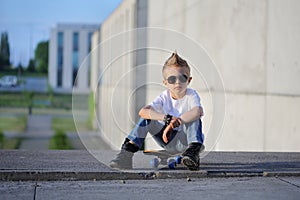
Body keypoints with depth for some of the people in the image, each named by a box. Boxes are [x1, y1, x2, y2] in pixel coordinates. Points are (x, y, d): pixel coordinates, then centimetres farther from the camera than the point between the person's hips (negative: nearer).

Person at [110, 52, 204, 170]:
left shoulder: (191, 95, -12)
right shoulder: (165, 97, -5)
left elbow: (197, 111, -37)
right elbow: (142, 111, -22)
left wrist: (174, 123, -40)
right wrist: (167, 118, -36)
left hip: (185, 140, -3)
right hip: (168, 140, 3)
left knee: (193, 117, -29)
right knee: (147, 117, -14)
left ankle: (193, 151, -39)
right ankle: (127, 152, -18)